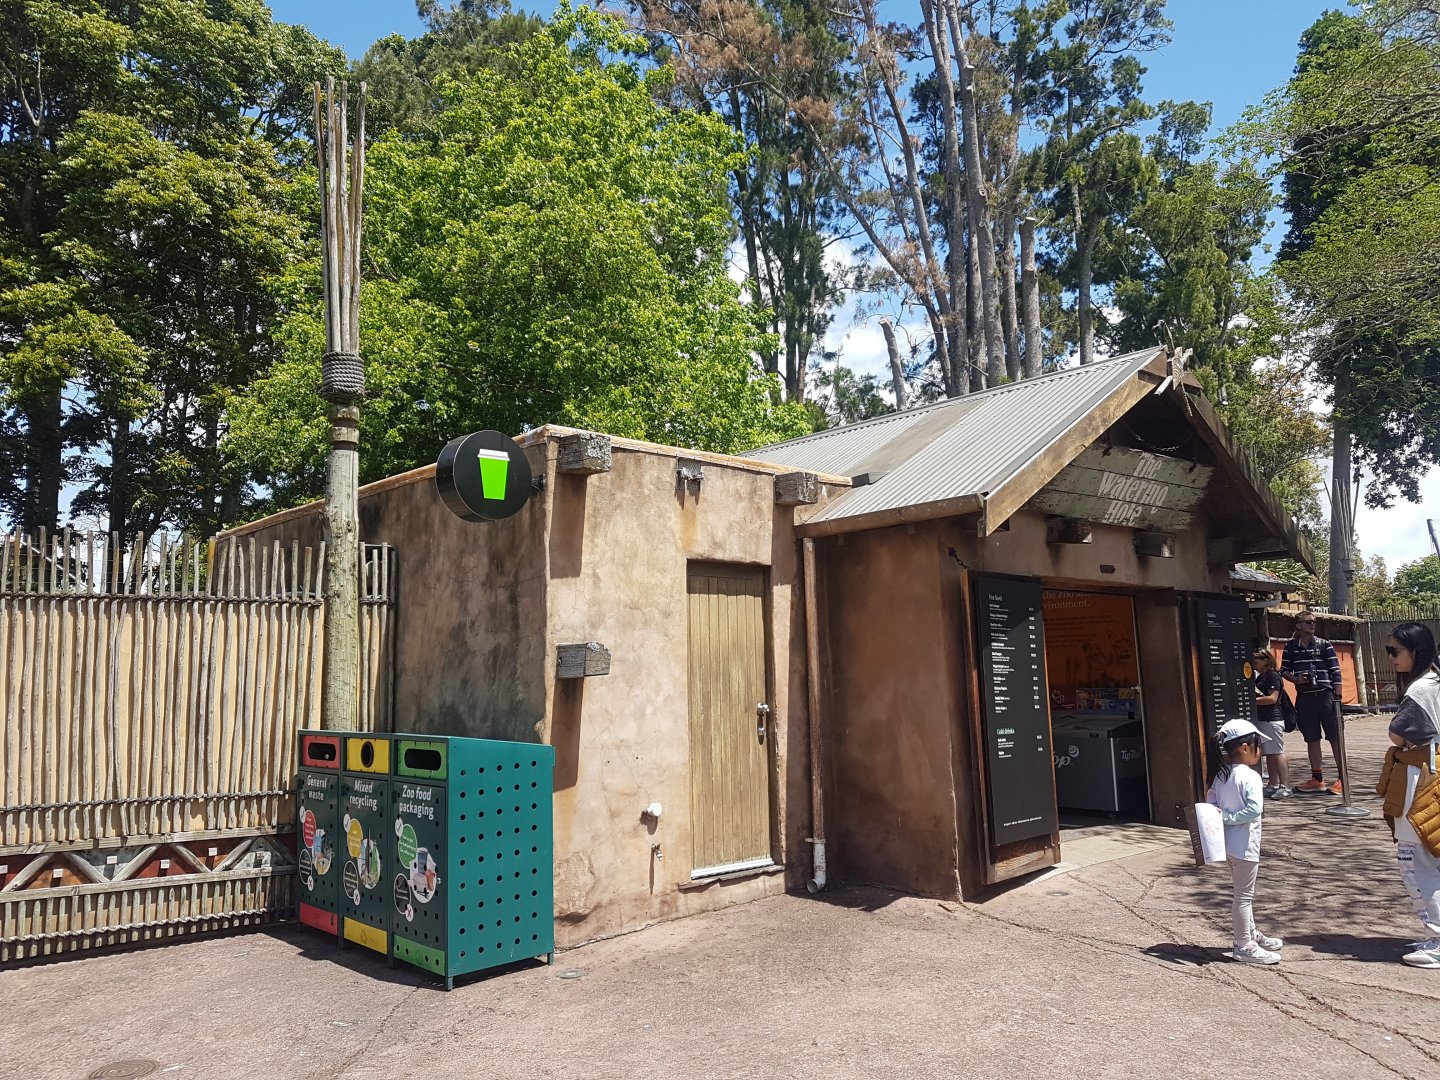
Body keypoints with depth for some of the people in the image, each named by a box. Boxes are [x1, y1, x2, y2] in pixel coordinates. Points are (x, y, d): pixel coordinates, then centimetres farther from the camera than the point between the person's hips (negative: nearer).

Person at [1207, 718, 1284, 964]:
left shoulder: (1221, 776, 6)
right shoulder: (1249, 776, -19)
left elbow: (1210, 803, 8)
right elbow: (1255, 808, -30)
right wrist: (1230, 818, -21)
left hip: (1229, 843, 9)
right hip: (1244, 845, -9)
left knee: (1244, 892, 22)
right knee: (1244, 894, 2)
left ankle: (1251, 934, 37)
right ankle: (1244, 946, 11)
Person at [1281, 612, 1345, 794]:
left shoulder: (1324, 645, 2)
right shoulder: (1290, 646, 8)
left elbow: (1335, 672, 0)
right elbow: (1284, 670, 14)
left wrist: (1337, 697, -6)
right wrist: (1295, 679, -7)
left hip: (1325, 695, -3)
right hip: (1304, 698, 3)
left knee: (1335, 738, -1)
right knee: (1312, 740, 9)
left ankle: (1342, 779, 5)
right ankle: (1317, 780, 17)